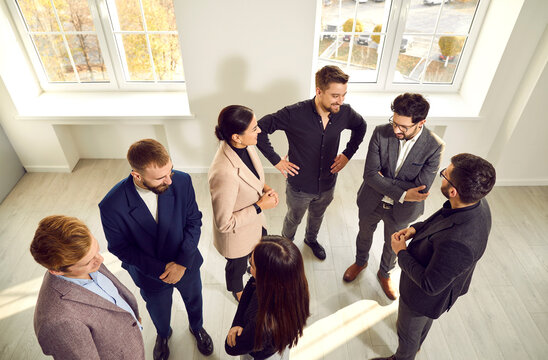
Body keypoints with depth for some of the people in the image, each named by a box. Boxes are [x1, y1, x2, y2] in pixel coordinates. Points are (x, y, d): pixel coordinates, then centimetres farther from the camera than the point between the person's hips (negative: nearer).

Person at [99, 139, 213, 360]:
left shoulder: (182, 182, -28)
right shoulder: (112, 206, -32)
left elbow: (193, 221, -14)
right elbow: (119, 247, -17)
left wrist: (182, 262, -21)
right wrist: (160, 268, -22)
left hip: (186, 265, 1)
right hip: (150, 275, -1)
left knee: (194, 300, 30)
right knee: (159, 312, 30)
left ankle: (197, 327, 65)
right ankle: (163, 334, 66)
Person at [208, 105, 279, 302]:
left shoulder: (245, 145, -18)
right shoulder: (224, 174, -43)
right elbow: (224, 223, -32)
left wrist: (265, 187, -12)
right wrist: (260, 206, -26)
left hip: (255, 221, 7)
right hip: (236, 235, -6)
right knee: (237, 266, 27)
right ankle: (237, 291, 61)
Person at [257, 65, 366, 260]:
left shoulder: (345, 112, -16)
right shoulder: (294, 114, -29)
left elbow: (360, 127, 7)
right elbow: (259, 128, -22)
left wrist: (347, 154, -1)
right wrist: (276, 160, -20)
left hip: (327, 185, 4)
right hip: (299, 187, -3)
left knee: (317, 216, 31)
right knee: (293, 220, 25)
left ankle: (311, 239, 64)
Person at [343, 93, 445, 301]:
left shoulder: (434, 147, -25)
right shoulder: (381, 133, -23)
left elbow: (421, 189, -26)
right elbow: (369, 175, -24)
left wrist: (383, 179, -25)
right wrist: (402, 194, -31)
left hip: (401, 210, 0)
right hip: (371, 202, 1)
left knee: (393, 245, 24)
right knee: (365, 234, 27)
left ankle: (385, 273, 56)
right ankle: (360, 262, 60)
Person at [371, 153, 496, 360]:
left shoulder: (456, 243, -47)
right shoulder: (477, 203, -20)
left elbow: (430, 285, -32)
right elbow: (437, 222, 2)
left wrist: (402, 253, -22)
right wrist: (416, 228, -12)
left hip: (425, 296, -8)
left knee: (408, 333, 25)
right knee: (424, 321, 39)